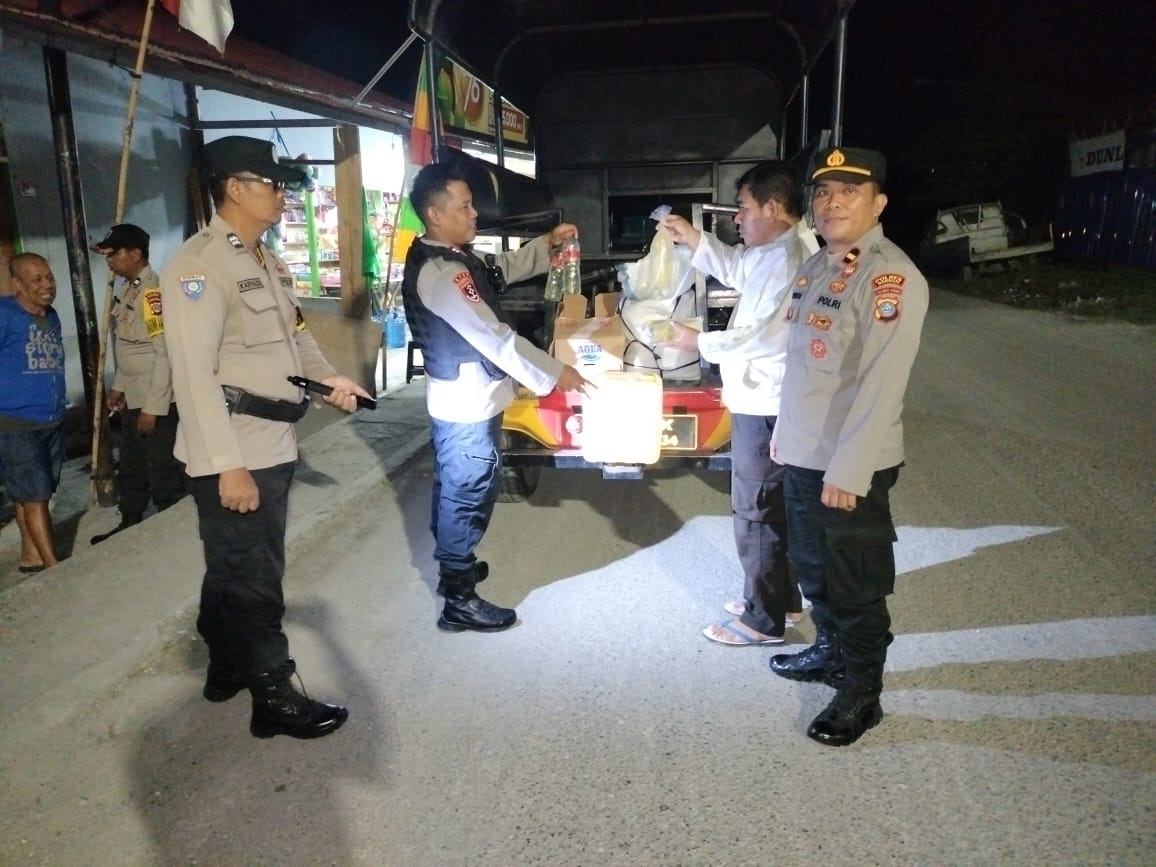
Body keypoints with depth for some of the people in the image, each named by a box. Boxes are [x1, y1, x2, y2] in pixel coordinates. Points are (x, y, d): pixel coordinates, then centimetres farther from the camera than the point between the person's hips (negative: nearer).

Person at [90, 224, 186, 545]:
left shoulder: (153, 292, -20)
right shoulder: (126, 290, 10)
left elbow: (166, 354, -23)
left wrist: (152, 406, -21)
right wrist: (118, 386, 16)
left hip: (158, 402, -10)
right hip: (132, 399, 10)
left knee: (163, 470, 2)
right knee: (130, 466, 22)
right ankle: (130, 523, 38)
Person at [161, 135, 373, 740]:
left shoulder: (266, 262, 14)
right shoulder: (199, 265, -16)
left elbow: (293, 333, 27)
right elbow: (194, 374, -22)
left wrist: (327, 378, 12)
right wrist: (228, 465, -25)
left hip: (273, 445, 9)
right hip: (232, 453, -9)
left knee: (234, 568, 21)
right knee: (253, 578, 3)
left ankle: (227, 670, 38)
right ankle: (274, 697, 16)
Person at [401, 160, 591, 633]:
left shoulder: (453, 257, 7)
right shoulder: (437, 273, -25)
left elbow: (507, 267, 24)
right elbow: (494, 337, -26)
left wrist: (549, 241, 12)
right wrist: (555, 373, -21)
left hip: (462, 398, 10)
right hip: (468, 403, -10)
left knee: (453, 490, 22)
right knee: (469, 496, -1)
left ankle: (453, 567, 39)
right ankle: (460, 600, 11)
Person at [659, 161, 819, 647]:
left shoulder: (793, 258, -22)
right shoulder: (774, 249, 9)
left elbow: (767, 335, -25)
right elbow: (736, 268, 25)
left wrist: (701, 343, -13)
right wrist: (690, 237, 14)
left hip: (765, 407, -11)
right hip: (762, 401, 11)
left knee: (756, 514, 0)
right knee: (774, 508, 20)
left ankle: (764, 620, 14)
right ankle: (783, 599, 34)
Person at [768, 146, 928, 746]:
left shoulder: (890, 278, -18)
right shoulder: (815, 267, 9)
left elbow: (881, 384, -24)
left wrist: (848, 470, -25)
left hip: (849, 468, -8)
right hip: (801, 455, 8)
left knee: (856, 584, 7)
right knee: (813, 568, 23)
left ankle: (861, 693, 25)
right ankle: (831, 652, 44)